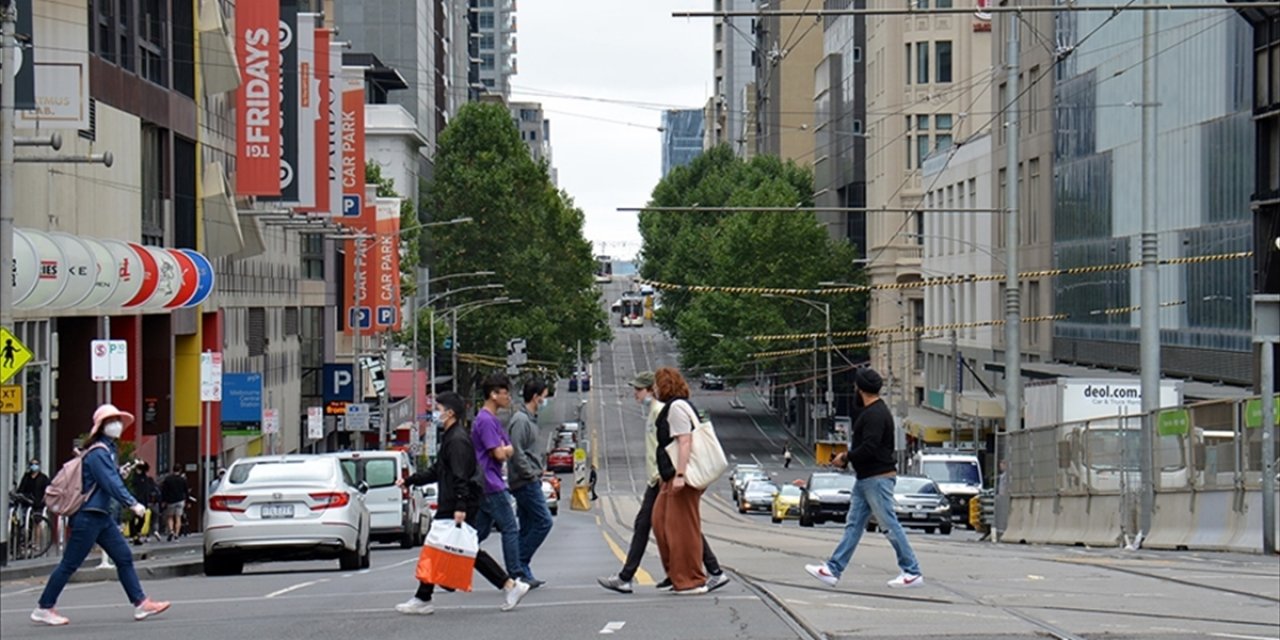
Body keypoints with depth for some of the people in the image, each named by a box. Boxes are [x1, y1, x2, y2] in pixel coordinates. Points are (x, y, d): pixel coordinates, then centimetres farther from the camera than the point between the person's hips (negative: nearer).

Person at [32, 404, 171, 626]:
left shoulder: (108, 450, 16)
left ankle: (141, 603, 5)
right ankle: (44, 609, 3)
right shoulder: (97, 453, -16)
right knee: (69, 564, -4)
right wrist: (132, 504, -23)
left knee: (124, 557, 5)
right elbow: (111, 483, -23)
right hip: (88, 516, -10)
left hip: (102, 517, 10)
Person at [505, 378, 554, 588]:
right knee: (544, 521, -11)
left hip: (530, 482, 10)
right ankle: (520, 566, -9)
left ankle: (523, 574, 10)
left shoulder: (530, 419, 18)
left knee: (528, 527, 9)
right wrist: (530, 474, -17)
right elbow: (517, 452, -21)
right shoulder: (521, 420, -14)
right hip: (526, 482, -10)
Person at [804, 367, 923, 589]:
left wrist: (845, 458, -13)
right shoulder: (872, 411, 16)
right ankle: (832, 571, 7)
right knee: (853, 525, 8)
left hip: (878, 479, -11)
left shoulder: (875, 414, -18)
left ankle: (912, 573, 0)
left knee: (890, 525, -6)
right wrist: (848, 455, 11)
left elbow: (869, 448, -26)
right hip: (865, 479, 11)